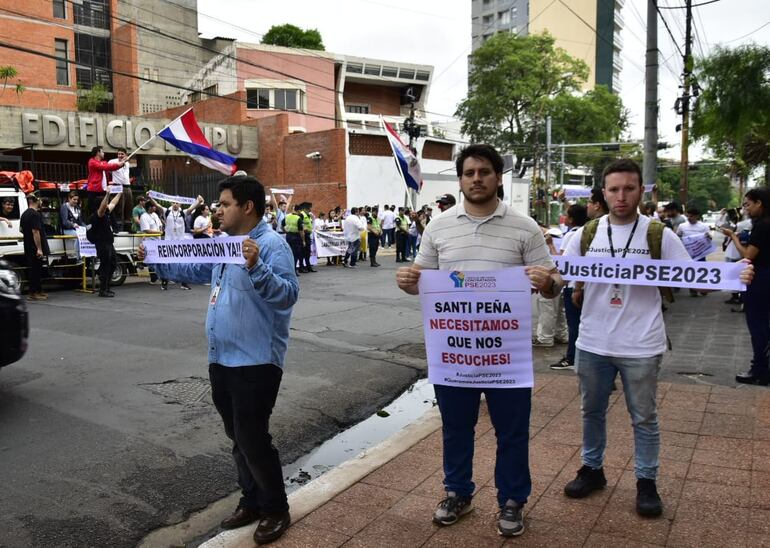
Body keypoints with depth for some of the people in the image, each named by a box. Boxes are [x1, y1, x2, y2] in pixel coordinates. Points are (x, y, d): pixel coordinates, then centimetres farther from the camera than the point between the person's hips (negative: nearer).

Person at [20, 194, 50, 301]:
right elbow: (35, 232, -23)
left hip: (28, 248, 10)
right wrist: (39, 249, -24)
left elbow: (21, 229, 23)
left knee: (33, 269, 16)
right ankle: (33, 293, -2)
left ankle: (38, 291, 24)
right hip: (35, 248, -10)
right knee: (35, 270, -4)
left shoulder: (24, 214, 13)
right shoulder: (35, 214, -17)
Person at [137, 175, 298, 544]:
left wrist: (256, 268, -43)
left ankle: (276, 509, 20)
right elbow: (193, 270, 26)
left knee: (252, 439, -1)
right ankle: (252, 500, 35)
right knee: (237, 437, 18)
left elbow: (288, 293, -29)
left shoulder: (272, 244, -17)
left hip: (255, 361, -9)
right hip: (222, 359, 9)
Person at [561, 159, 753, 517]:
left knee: (644, 418, 12)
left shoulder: (659, 235, -5)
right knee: (592, 411, 17)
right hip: (592, 343, 2)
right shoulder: (586, 234, 0)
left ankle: (646, 482, 30)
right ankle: (592, 469, 36)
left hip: (640, 346, -2)